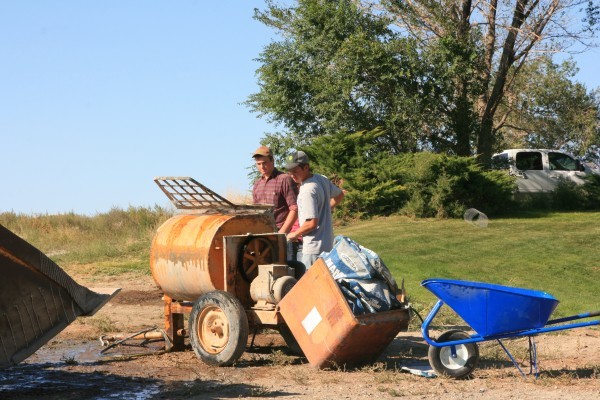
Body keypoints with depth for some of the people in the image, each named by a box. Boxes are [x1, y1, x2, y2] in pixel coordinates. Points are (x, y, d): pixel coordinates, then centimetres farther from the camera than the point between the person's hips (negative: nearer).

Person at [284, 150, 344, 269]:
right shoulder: (322, 179, 6)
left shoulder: (308, 190, -22)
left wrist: (295, 234, -8)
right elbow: (339, 195, 24)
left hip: (314, 248, -10)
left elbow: (312, 223, -23)